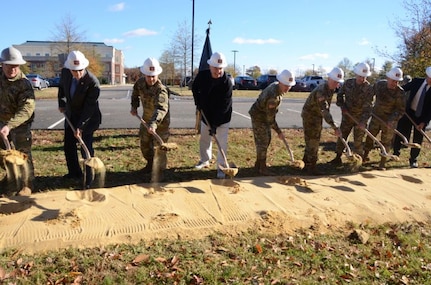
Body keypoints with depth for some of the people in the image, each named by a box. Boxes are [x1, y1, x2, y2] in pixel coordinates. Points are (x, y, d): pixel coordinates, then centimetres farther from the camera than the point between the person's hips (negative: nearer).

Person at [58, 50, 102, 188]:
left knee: (86, 149, -7)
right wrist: (61, 103, 11)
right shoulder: (65, 73, -11)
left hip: (88, 118, -6)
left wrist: (80, 126, -28)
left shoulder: (93, 82, -28)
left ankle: (88, 180, 7)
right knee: (68, 146, 16)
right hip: (71, 115, 7)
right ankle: (74, 172, 36)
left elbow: (89, 107, -26)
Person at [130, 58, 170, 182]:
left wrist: (154, 123, -61)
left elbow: (161, 108, -48)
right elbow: (135, 93, 13)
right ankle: (150, 163, 47)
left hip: (161, 122, -7)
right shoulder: (140, 82, -11)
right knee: (144, 143, 21)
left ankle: (156, 179, 0)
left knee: (159, 149, -8)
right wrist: (134, 106, 3)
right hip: (146, 118, 7)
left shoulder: (161, 89, -33)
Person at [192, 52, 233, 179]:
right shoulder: (202, 75, -13)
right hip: (206, 116, 4)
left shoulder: (227, 83, -25)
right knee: (204, 139, 17)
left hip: (222, 119, -4)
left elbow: (223, 106, -27)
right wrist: (198, 101, -6)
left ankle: (221, 167, 9)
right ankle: (205, 160, 37)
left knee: (222, 143, -3)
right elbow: (194, 88, 10)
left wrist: (214, 124, -30)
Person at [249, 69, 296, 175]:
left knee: (266, 139, 14)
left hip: (265, 115, 10)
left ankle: (258, 164, 26)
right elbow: (270, 118, -29)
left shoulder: (276, 85, -5)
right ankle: (262, 168, 3)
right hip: (258, 116, -10)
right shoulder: (273, 96, -34)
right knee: (263, 141, -6)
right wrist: (279, 132, -21)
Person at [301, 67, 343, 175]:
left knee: (313, 142, 15)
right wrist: (335, 127, -47)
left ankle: (306, 164, 26)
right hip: (309, 116, -9)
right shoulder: (321, 91, -31)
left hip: (317, 116, 9)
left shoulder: (331, 89, 0)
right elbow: (325, 111, -41)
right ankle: (311, 167, 5)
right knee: (312, 142, -5)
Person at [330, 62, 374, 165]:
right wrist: (342, 106, -5)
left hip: (360, 118, -3)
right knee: (341, 136, 9)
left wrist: (363, 121, -31)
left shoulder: (368, 88, -16)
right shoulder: (348, 83, -6)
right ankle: (338, 157, 22)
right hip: (347, 115, 3)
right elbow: (340, 94, 10)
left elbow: (368, 106, -20)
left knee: (358, 140, 2)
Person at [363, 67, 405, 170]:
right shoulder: (379, 84, -9)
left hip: (389, 120, -3)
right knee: (370, 136, 14)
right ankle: (365, 156, 33)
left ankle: (382, 164, 15)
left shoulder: (400, 92, -19)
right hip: (376, 116, 4)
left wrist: (392, 120, -26)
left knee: (386, 141, 5)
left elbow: (401, 109, -15)